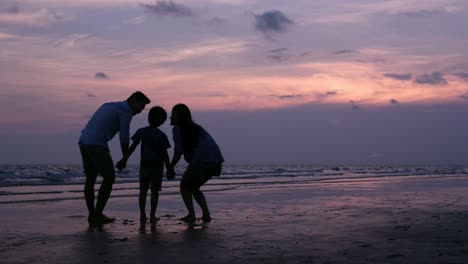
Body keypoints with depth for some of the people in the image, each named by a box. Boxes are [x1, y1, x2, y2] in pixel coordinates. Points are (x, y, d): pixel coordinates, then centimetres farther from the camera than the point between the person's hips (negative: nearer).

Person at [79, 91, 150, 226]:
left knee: (90, 179, 15)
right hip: (96, 145, -9)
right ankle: (98, 214, 3)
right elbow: (124, 137, -4)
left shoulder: (109, 105, 27)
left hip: (84, 141, 9)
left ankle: (92, 216, 17)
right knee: (109, 178, 1)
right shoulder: (126, 110, 0)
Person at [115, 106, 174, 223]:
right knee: (154, 190, 2)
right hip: (157, 166, -1)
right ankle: (152, 215, -1)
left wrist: (124, 160, 0)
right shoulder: (162, 135, -3)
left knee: (143, 191, 7)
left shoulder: (141, 132, 1)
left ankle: (143, 215, 3)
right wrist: (169, 168, -1)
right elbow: (164, 153, -6)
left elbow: (133, 147, -3)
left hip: (144, 165, 1)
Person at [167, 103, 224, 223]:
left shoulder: (177, 129, 3)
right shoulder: (194, 127, 27)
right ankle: (206, 214, 12)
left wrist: (170, 168, 7)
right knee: (193, 187, 23)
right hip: (216, 161, 8)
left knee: (184, 186, 12)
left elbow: (178, 152, -3)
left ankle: (191, 215, 2)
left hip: (202, 160, -8)